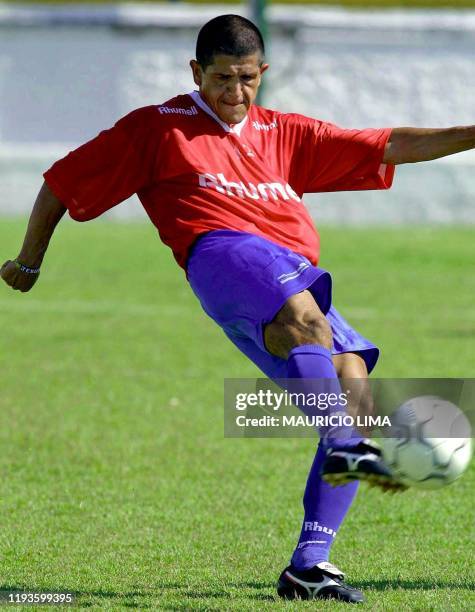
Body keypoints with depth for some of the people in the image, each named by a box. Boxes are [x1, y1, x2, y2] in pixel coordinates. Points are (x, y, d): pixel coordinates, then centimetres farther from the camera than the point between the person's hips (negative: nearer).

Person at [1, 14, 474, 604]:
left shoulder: (284, 133, 30)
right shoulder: (157, 127, 18)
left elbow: (387, 147, 24)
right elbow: (63, 183, 24)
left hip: (298, 281, 6)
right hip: (224, 250, -6)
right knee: (306, 318, -37)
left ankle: (307, 566, -18)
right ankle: (345, 448, -64)